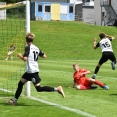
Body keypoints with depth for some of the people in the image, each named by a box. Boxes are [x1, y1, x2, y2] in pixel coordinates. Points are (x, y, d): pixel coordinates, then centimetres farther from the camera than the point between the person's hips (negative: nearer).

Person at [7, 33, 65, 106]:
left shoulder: (28, 47, -13)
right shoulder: (36, 48, 8)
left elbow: (25, 58, -22)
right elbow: (44, 56, 12)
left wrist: (20, 56, -2)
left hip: (32, 71, -9)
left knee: (39, 88, -9)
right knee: (20, 83, 16)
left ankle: (57, 89, -15)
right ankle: (14, 100, 22)